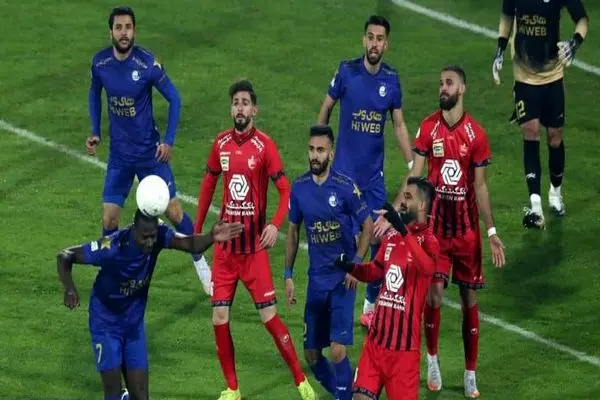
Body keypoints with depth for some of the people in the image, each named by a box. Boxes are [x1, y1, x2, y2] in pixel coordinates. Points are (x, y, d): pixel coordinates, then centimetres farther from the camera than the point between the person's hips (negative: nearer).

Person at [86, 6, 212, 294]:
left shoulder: (148, 63, -18)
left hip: (150, 152, -3)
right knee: (109, 219, -2)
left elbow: (174, 99, -7)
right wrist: (95, 132, 6)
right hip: (119, 155, 3)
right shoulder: (100, 63, -7)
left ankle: (201, 265, 20)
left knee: (174, 213, 1)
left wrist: (169, 141, -11)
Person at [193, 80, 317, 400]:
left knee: (269, 317, -7)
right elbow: (208, 183, 16)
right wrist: (197, 229, 16)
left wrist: (275, 225, -27)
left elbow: (286, 191, -11)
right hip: (225, 245, 4)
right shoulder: (221, 144, 4)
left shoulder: (264, 146, -9)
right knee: (219, 319, 0)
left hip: (254, 247, -4)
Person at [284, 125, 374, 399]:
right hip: (316, 279, 4)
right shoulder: (299, 188, 1)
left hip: (342, 279, -4)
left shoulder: (346, 187, -11)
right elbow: (293, 232, 12)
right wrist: (288, 275, 10)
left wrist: (356, 264, -12)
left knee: (338, 350, -13)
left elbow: (368, 227, -2)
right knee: (311, 353, 7)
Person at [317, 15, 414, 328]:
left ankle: (372, 305, 17)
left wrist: (413, 166, 3)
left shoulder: (392, 80, 1)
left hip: (375, 173, 3)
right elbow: (326, 108, 4)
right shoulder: (347, 72, -8)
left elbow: (399, 125, 8)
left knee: (379, 238, 5)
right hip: (345, 171, -3)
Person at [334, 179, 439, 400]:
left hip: (405, 343, -6)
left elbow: (427, 267, -33)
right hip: (377, 336, 6)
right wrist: (352, 268, 4)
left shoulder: (427, 240, -10)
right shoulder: (391, 236, 11)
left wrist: (403, 231, -44)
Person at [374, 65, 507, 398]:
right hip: (435, 224, 0)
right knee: (434, 292, -8)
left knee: (469, 298, 5)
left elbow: (480, 186, -1)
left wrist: (492, 232, -4)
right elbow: (414, 175, -4)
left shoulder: (476, 134, -5)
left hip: (467, 228, 0)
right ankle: (432, 359, 13)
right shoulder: (428, 128, -3)